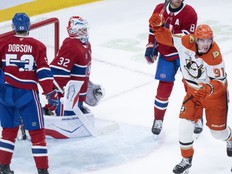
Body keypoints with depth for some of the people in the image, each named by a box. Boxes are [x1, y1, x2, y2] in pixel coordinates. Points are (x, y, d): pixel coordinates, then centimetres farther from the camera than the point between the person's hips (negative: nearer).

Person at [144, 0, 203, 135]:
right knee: (164, 88, 2)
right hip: (166, 55, 2)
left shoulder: (190, 13, -16)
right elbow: (153, 29, 12)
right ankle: (158, 119, 18)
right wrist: (151, 47, 6)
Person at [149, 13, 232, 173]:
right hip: (193, 92, 3)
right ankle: (187, 160, 9)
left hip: (215, 94, -3)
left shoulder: (215, 56, -30)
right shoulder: (186, 42, -20)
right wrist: (157, 26, -27)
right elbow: (166, 38, -10)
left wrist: (209, 88, -45)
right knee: (185, 124, -9)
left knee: (218, 130, 8)